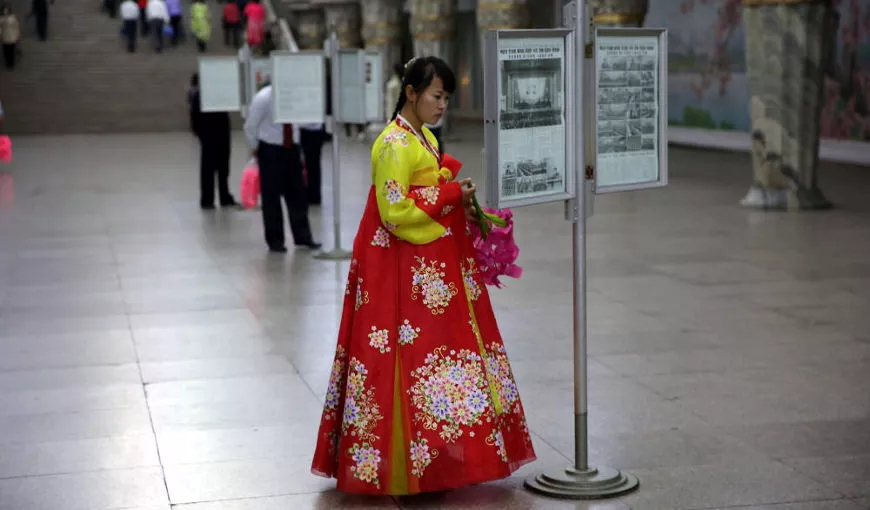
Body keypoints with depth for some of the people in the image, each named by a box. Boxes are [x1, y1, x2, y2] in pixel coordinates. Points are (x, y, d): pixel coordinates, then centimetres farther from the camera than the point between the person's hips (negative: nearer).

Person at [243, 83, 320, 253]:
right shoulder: (263, 98, -15)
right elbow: (250, 126, -7)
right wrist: (255, 150, 0)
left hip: (292, 148, 4)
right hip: (270, 149, -4)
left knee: (297, 194, 6)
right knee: (271, 196, 2)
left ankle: (303, 236, 14)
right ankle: (275, 240, 11)